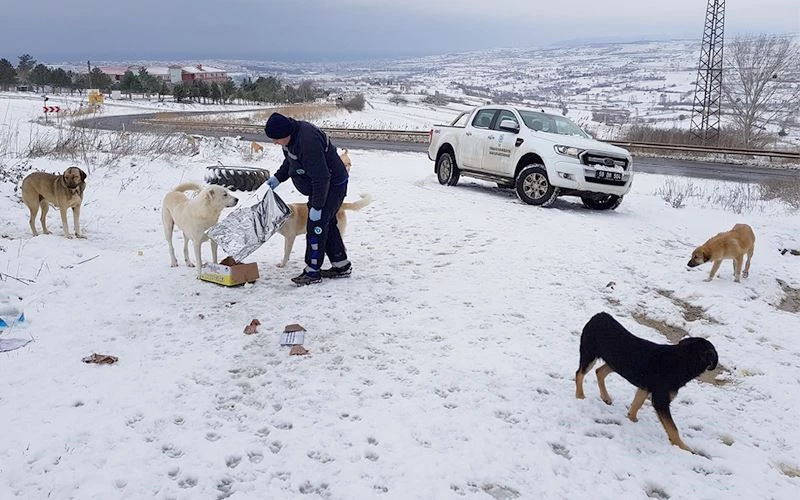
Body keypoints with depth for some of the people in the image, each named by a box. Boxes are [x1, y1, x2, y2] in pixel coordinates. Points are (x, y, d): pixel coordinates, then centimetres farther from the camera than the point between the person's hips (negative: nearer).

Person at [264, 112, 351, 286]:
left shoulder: (308, 142, -34)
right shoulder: (293, 135, -2)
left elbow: (321, 178, -31)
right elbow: (290, 161, 18)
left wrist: (316, 206, -26)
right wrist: (277, 178, 6)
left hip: (333, 185, -10)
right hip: (319, 186, 10)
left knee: (316, 226, -8)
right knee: (327, 224, 16)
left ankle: (312, 271, 2)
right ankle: (341, 265, 26)